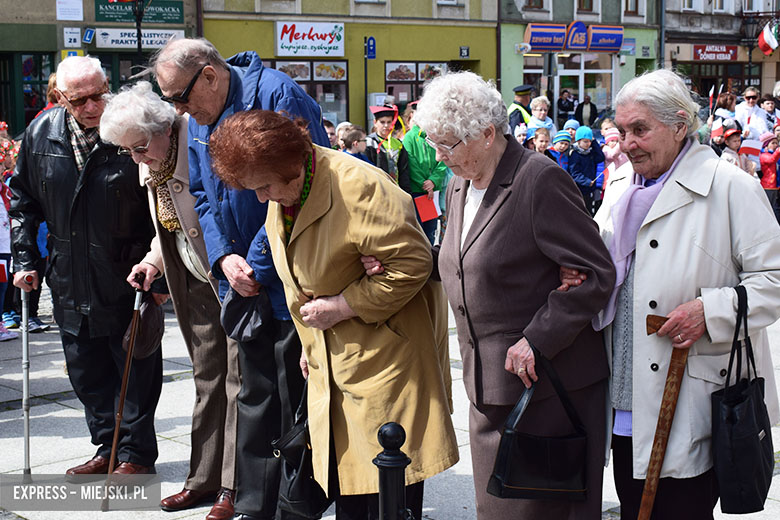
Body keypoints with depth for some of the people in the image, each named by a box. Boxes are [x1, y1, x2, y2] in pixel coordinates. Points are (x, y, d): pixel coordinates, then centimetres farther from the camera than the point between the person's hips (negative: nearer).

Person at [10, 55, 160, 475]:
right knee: (85, 368, 13)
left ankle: (136, 452, 19)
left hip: (128, 278, -5)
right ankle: (108, 447, 28)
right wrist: (24, 259, 7)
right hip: (71, 279, 5)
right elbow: (24, 200, 12)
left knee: (136, 367, 5)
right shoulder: (41, 134, -1)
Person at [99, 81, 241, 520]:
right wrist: (154, 260, 4)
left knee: (237, 377, -2)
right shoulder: (148, 165, 6)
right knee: (207, 376, 12)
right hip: (195, 281, 8)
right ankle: (206, 477, 20)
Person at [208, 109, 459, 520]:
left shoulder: (357, 186, -22)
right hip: (332, 363, 8)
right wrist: (310, 342, 16)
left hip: (385, 358, -8)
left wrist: (339, 307, -20)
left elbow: (412, 263, -23)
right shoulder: (281, 201, 7)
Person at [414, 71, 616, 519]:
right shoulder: (459, 187, 13)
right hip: (489, 389, 8)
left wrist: (537, 340, -20)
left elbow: (596, 273, -16)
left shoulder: (541, 180, -14)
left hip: (547, 387, -8)